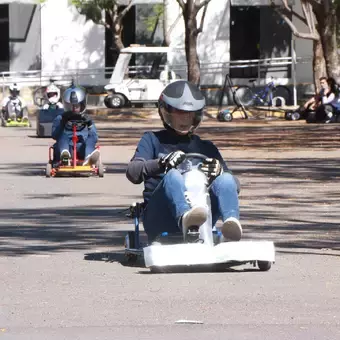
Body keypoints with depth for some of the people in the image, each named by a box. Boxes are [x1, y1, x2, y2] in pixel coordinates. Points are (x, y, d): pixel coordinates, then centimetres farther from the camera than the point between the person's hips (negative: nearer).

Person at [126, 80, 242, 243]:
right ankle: (185, 216, -67)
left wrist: (219, 172, -14)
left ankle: (231, 220, -56)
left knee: (226, 180, -23)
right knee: (173, 175, -33)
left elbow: (234, 185, 11)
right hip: (159, 218, -2)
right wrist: (162, 163, -23)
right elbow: (133, 172, -3)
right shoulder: (153, 140, 17)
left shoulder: (206, 148, 23)